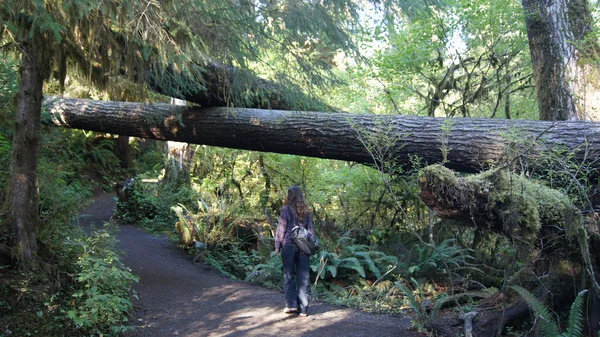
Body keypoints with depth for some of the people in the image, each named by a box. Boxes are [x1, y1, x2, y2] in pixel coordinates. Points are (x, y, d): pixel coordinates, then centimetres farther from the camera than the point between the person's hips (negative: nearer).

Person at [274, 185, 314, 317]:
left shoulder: (286, 210, -6)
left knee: (289, 275, 8)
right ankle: (303, 307, 9)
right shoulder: (306, 211, 6)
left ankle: (291, 304, 5)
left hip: (289, 246, -3)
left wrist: (277, 246, 2)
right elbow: (311, 229, 8)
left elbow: (281, 229, -5)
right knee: (304, 277, 6)